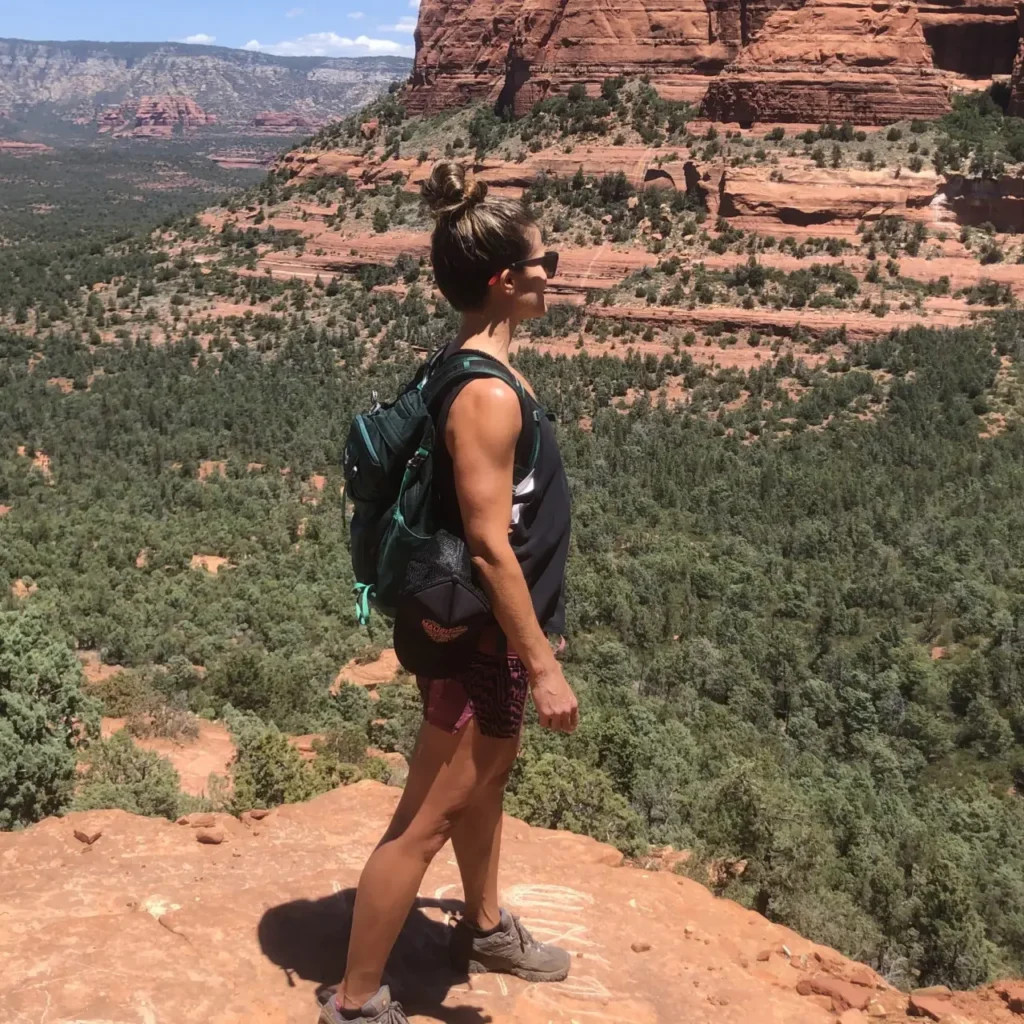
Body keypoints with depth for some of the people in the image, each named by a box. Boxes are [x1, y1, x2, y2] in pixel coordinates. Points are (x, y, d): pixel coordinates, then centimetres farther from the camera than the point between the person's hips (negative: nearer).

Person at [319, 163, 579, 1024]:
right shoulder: (487, 394, -26)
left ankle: (484, 929, 49)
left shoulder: (471, 368, 5)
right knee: (427, 820, 2)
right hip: (482, 635, -10)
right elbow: (491, 547, -26)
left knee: (489, 777, 26)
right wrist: (544, 665, -20)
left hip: (486, 626, 10)